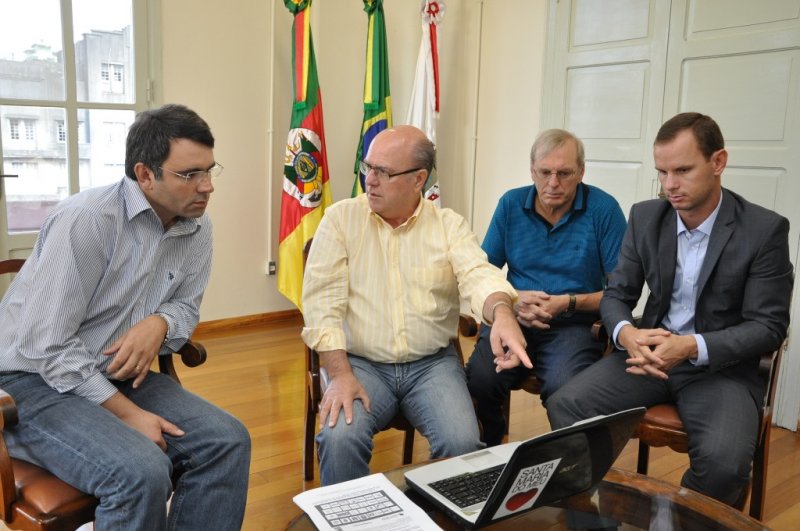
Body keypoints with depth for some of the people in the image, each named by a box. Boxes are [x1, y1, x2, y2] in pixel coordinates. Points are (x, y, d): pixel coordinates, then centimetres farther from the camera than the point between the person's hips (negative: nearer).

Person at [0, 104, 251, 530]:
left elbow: (186, 306, 8)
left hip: (118, 376, 7)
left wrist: (158, 324, -17)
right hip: (36, 381, -6)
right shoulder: (86, 219, -23)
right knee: (141, 472, -29)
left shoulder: (197, 228, -3)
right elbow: (46, 346, -23)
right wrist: (127, 413, -22)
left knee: (227, 441, -11)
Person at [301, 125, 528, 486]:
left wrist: (502, 313, -38)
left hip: (433, 363, 1)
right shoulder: (340, 219, 1)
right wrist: (341, 375, -17)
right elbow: (323, 301, -6)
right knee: (339, 438, -27)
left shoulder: (449, 225, 3)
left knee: (463, 443, -22)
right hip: (360, 363, 0)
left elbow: (479, 276, -13)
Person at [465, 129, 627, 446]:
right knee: (479, 380, -28)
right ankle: (488, 453, 2)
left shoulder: (604, 209, -2)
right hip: (514, 321, 2)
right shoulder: (511, 204, 7)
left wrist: (569, 303, -14)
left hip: (574, 326, -2)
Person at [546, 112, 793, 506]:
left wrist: (692, 347, -26)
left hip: (723, 365, -3)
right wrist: (627, 333, -20)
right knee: (565, 405, -19)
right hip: (651, 350, 3)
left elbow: (769, 326, -10)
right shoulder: (645, 217, 1)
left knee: (724, 459, -31)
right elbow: (616, 294, 5)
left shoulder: (765, 230, -10)